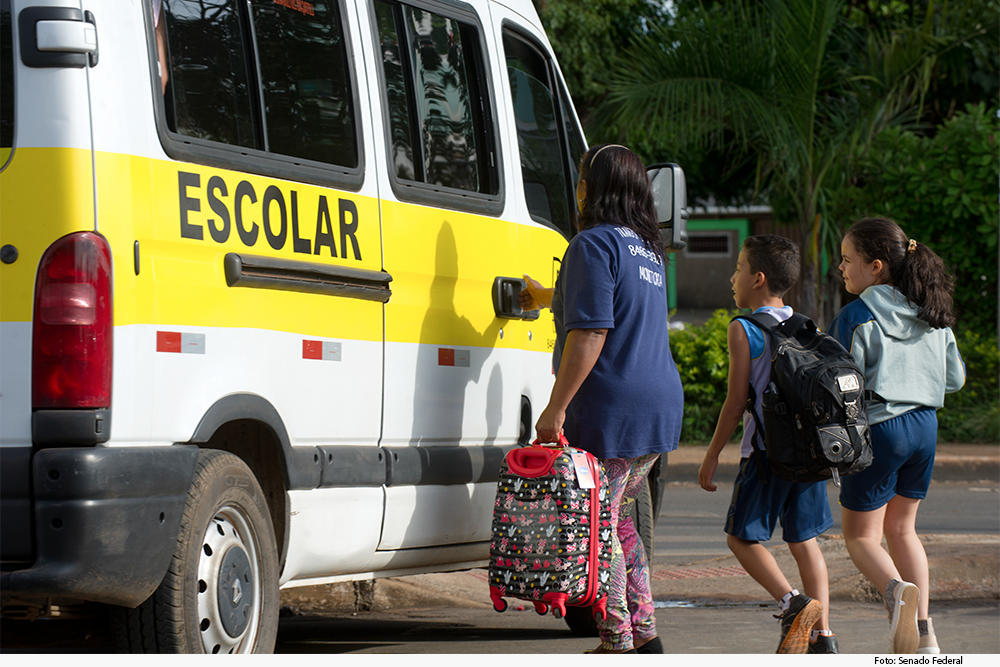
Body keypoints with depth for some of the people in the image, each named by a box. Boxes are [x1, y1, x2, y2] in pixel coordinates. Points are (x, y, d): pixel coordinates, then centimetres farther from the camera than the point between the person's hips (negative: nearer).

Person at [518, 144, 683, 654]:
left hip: (612, 410, -9)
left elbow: (591, 332, -19)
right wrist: (547, 297, 56)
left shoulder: (595, 243, -11)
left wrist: (556, 407, -19)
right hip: (659, 404, 9)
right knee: (617, 518, 21)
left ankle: (618, 642, 0)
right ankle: (645, 632, 22)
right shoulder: (648, 250, 18)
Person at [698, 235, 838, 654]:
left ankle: (793, 603, -16)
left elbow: (736, 402, -10)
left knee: (742, 536, 3)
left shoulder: (744, 330, -8)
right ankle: (822, 635, 5)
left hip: (766, 450, -6)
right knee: (803, 539, 10)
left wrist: (712, 455, -2)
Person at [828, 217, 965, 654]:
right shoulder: (932, 315, 5)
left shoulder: (857, 317, -14)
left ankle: (897, 590, -23)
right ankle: (924, 636, 13)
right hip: (925, 426, 6)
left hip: (878, 427, -6)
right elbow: (954, 378, 11)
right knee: (902, 529, 20)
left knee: (860, 536, 8)